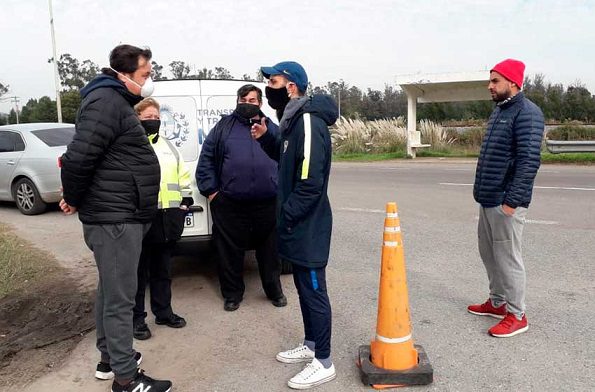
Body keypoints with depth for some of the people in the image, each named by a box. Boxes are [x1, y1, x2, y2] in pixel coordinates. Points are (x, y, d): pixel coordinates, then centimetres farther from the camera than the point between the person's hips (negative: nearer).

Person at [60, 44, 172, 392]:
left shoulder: (116, 101, 18)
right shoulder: (106, 101, -16)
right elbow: (78, 157, -24)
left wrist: (77, 199, 19)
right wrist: (74, 200, -10)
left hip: (118, 215, 10)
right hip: (115, 218, -10)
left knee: (110, 291, 19)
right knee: (120, 298, -2)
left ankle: (110, 358, 33)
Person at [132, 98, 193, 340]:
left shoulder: (168, 146, 17)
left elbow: (183, 176, 18)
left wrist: (185, 202, 10)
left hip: (168, 218, 5)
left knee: (163, 269, 16)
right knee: (139, 271, 4)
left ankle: (163, 311, 28)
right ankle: (137, 318, 15)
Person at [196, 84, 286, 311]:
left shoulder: (272, 129, 11)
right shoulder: (224, 127, 7)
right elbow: (206, 159, 5)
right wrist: (211, 190, -2)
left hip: (268, 205, 1)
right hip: (229, 205, -1)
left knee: (270, 250, 12)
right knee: (230, 251, 8)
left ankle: (274, 290, 30)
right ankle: (232, 293, 26)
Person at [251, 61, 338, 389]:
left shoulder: (309, 121, -20)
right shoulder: (293, 120, 12)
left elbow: (312, 182, -25)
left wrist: (286, 216, -18)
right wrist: (266, 138, 9)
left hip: (307, 225, -10)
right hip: (297, 224, 10)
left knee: (314, 291, 0)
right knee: (303, 287, 19)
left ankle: (323, 363, 15)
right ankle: (311, 345, 36)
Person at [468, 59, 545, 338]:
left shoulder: (526, 113, -14)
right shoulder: (499, 111, 15)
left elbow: (529, 161, -21)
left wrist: (512, 201, -23)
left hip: (505, 202, -9)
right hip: (488, 200, 9)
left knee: (507, 257, -1)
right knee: (488, 253, 17)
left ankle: (516, 315, 13)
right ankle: (497, 302, 32)